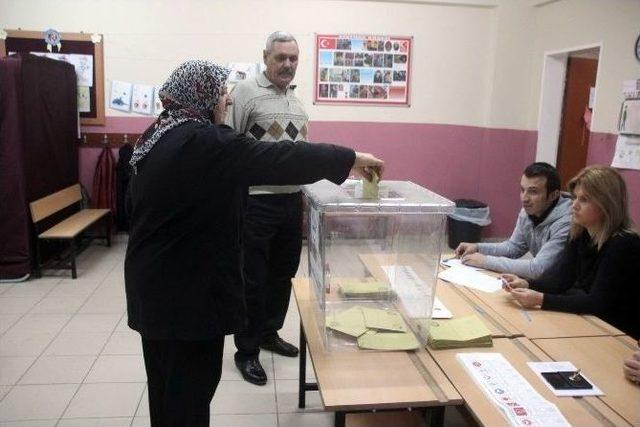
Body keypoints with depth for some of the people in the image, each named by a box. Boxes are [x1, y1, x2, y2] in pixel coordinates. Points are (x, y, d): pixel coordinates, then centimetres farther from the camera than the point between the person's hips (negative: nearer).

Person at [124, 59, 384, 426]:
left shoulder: (158, 136, 9)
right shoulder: (205, 142, -21)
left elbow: (135, 204, 17)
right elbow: (278, 160, -23)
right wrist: (351, 159, -13)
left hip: (157, 282, 10)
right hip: (187, 288, -10)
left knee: (169, 384, 23)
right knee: (189, 387, 5)